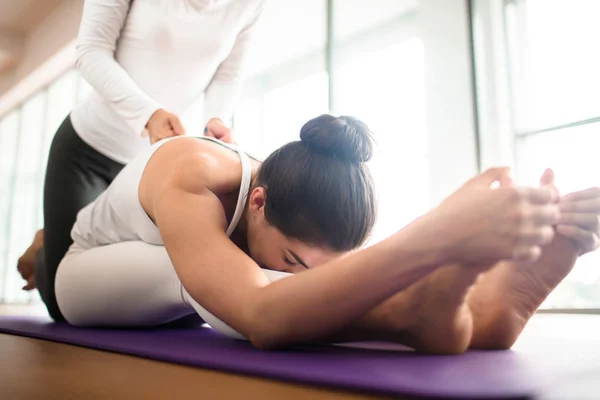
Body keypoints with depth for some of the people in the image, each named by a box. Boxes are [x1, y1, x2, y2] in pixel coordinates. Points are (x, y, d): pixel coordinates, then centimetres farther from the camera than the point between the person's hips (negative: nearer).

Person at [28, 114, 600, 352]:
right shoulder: (189, 178, -42)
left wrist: (539, 255, -54)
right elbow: (261, 318, -61)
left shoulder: (297, 213, -28)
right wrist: (438, 236, -70)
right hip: (79, 278, -3)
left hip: (163, 301, 3)